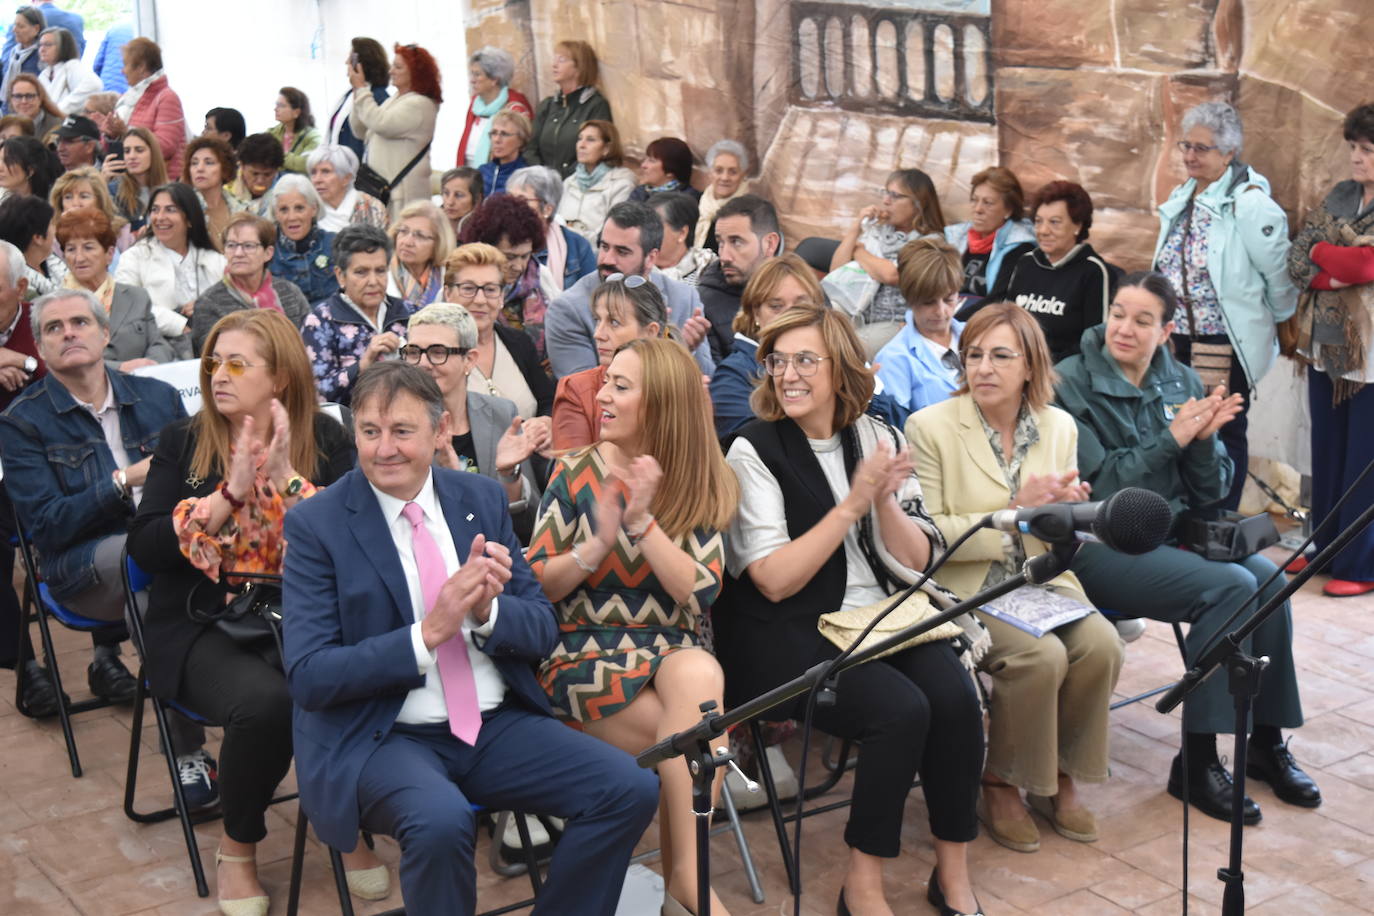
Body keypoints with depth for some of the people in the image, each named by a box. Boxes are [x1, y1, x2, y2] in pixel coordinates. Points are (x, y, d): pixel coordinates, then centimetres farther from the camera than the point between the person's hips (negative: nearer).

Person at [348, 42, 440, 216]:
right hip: (380, 186, 9)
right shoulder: (394, 100, 20)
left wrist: (361, 89, -10)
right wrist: (358, 92, 6)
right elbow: (360, 132, 18)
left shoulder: (420, 104, -9)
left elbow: (380, 124, -20)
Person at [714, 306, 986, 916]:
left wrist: (884, 500, -13)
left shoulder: (877, 438, 7)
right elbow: (775, 580, -14)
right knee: (902, 709, -27)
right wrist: (852, 504, -17)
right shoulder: (755, 450, -6)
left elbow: (917, 561, 5)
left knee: (956, 697, -22)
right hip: (789, 637, -5)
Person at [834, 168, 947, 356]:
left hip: (894, 324, -5)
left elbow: (890, 274, -16)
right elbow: (836, 270, 10)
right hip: (856, 317, 5)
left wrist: (858, 250, 2)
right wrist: (855, 227, 2)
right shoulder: (875, 230, 15)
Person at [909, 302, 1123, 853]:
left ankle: (1060, 776, 2)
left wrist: (1069, 513, -10)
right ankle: (998, 782, -3)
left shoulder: (1059, 426, 8)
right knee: (1042, 655, -28)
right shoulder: (931, 427, -8)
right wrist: (1014, 512, -18)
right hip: (965, 591, -5)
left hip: (1041, 582, 5)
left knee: (1101, 644, -22)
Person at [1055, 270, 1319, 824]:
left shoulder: (1182, 384, 9)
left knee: (1268, 579, -22)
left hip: (1173, 533, 6)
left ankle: (1266, 741, -3)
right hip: (1098, 546, -5)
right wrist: (1172, 438, -17)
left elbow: (1210, 493, 8)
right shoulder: (1072, 383, -6)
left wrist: (1204, 439, -12)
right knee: (1231, 587, -26)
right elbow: (1096, 487, -13)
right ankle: (1197, 764, -16)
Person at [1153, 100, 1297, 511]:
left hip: (1226, 346, -7)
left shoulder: (1250, 204, -17)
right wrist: (1167, 330, 16)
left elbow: (1279, 274, -11)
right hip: (1179, 340, 7)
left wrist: (1278, 319, 2)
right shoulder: (1181, 198, 8)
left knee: (1224, 436, 6)